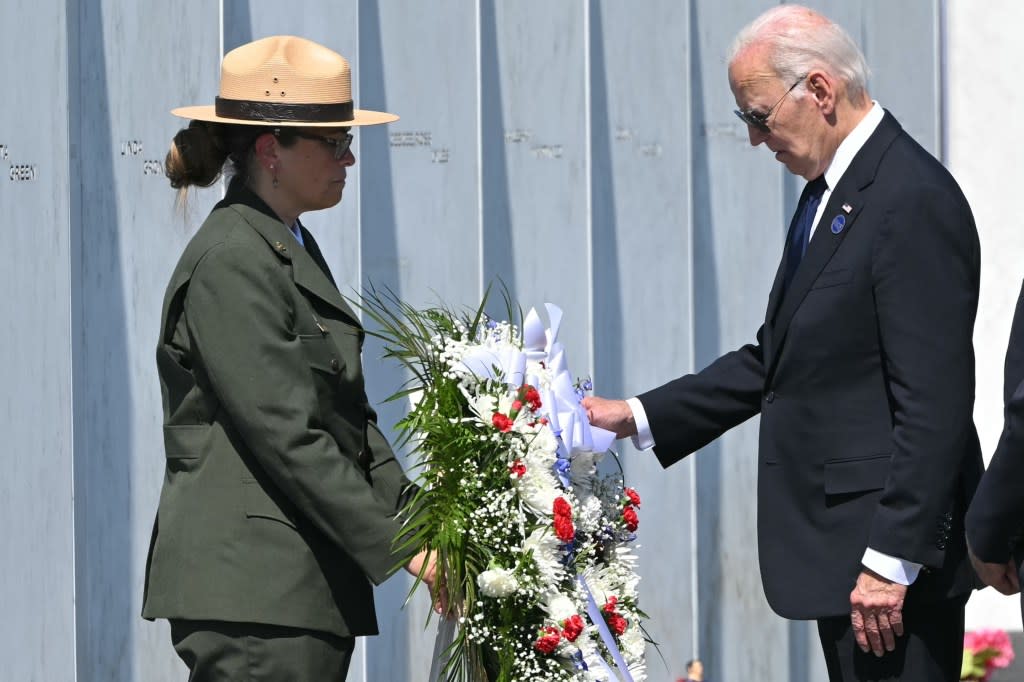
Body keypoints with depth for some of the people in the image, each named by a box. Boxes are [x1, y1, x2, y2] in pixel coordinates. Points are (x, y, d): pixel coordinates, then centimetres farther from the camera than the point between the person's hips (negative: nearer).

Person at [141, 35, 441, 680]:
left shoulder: (294, 250, 19)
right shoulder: (231, 263, -12)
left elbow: (349, 416, 18)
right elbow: (287, 437, -17)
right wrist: (399, 546, -16)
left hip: (311, 589, 9)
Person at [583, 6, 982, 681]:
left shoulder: (915, 201, -17)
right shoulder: (831, 193, 15)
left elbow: (934, 403, -21)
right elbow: (774, 358, 20)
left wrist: (891, 561, -23)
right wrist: (639, 417, 15)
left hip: (893, 548, -10)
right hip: (838, 543, 10)